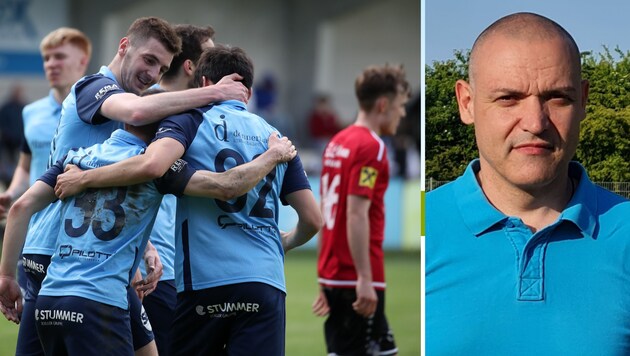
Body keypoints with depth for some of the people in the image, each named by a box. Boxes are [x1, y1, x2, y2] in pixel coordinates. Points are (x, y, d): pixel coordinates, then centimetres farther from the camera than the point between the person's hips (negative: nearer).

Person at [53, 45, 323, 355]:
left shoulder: (192, 119, 4)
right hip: (267, 284, 3)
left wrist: (84, 178, -6)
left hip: (204, 282, -3)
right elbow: (312, 219, 15)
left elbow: (152, 164, -18)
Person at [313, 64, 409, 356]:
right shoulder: (371, 147, -13)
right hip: (357, 280, -9)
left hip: (334, 274, 9)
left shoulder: (337, 143, 14)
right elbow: (356, 215, -21)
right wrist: (365, 280, -22)